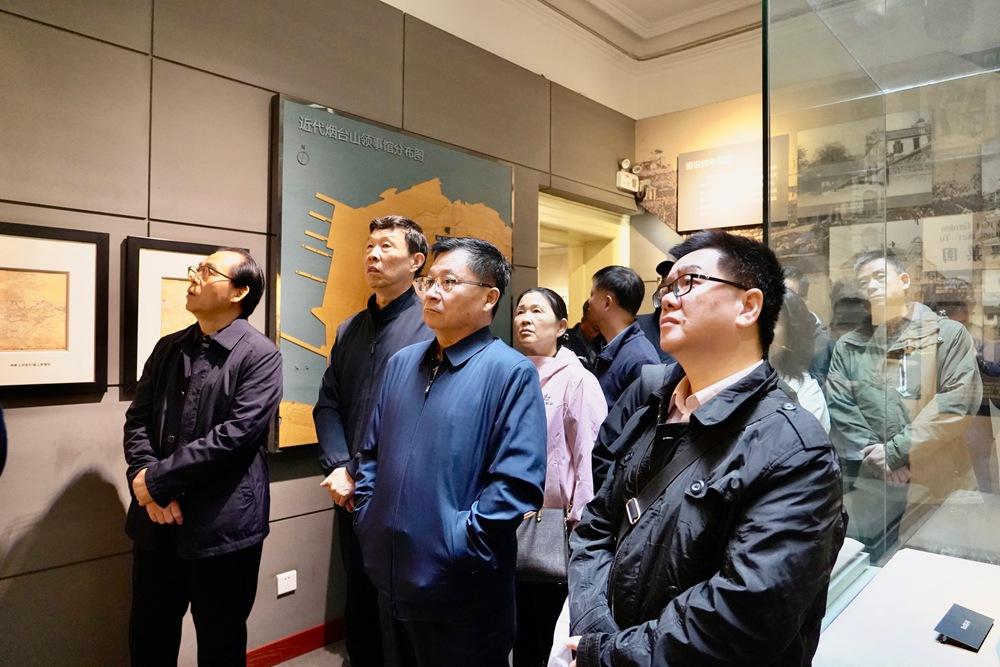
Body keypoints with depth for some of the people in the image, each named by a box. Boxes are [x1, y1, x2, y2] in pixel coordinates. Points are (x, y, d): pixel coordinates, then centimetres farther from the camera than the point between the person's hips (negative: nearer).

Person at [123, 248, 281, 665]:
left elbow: (236, 434, -19)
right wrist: (143, 479, -12)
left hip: (222, 524, -5)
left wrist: (156, 479, -16)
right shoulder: (168, 348, 10)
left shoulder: (260, 356, -11)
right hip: (157, 520, 6)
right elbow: (137, 419, 6)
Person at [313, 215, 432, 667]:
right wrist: (338, 469, -6)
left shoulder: (431, 327, -11)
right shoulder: (349, 330, 11)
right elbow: (328, 405, 8)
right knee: (358, 605, 20)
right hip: (351, 496, 6)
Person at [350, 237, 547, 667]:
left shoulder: (511, 373, -14)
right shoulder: (401, 363, 7)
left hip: (460, 591, -6)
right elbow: (372, 451, 14)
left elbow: (519, 482, -19)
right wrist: (368, 520, 5)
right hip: (390, 579, 7)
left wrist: (459, 543, -18)